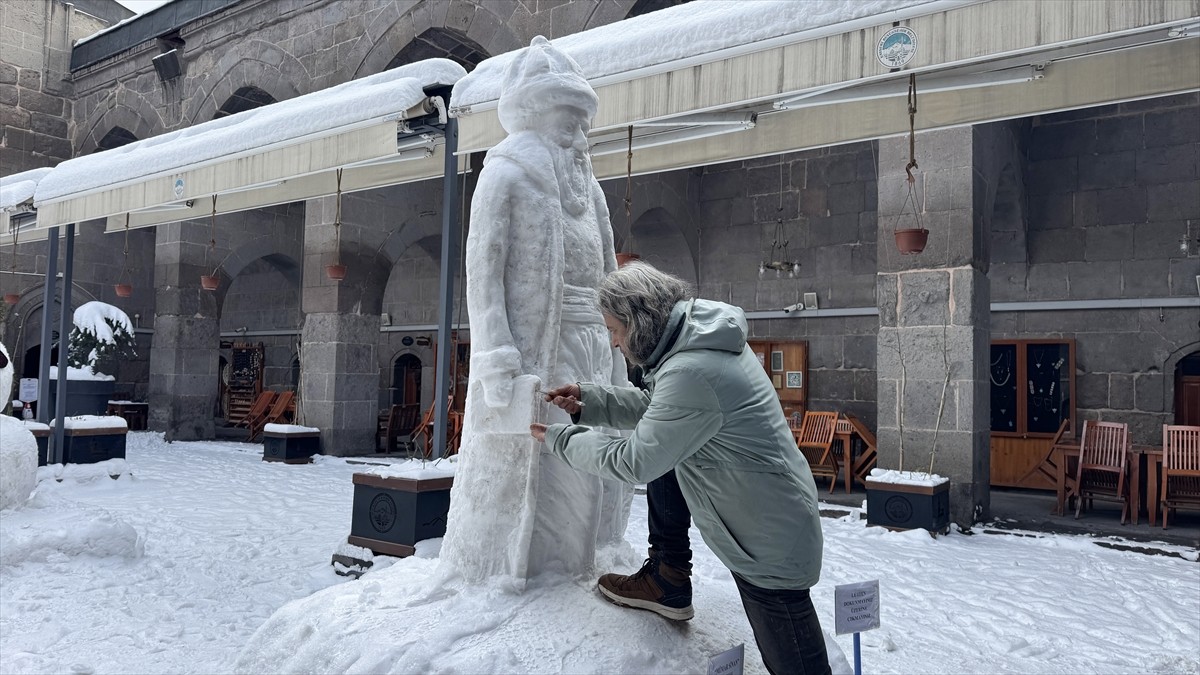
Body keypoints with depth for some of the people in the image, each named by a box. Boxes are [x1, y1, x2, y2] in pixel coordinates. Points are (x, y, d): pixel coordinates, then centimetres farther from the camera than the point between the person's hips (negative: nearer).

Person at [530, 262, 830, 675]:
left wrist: (557, 438, -8)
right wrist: (587, 400, 3)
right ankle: (667, 581, 19)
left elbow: (633, 462, -22)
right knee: (662, 464, 10)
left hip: (774, 546, -9)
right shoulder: (697, 334, 0)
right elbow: (655, 408, 13)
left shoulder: (691, 373, -30)